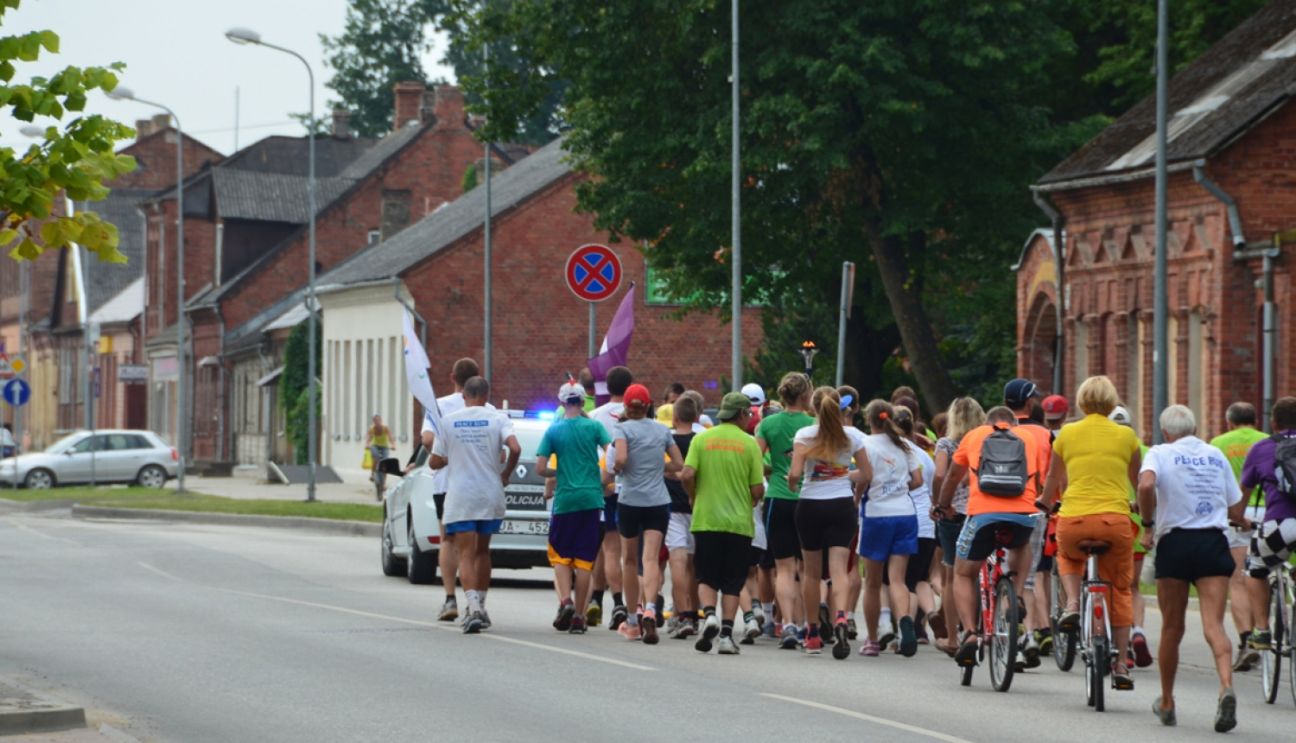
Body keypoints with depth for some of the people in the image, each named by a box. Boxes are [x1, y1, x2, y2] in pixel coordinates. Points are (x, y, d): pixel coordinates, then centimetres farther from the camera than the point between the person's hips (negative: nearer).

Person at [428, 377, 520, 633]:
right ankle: (479, 607, 25)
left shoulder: (448, 421, 1)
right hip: (491, 496, 2)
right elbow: (515, 448, -16)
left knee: (466, 554, -5)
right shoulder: (498, 419, -1)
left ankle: (474, 606, -24)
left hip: (460, 498, -1)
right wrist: (506, 473, 1)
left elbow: (434, 462, 4)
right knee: (482, 551, 19)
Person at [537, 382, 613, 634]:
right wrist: (605, 479, 7)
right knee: (584, 558, 5)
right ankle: (578, 615, 4)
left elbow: (540, 468, -1)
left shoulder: (553, 430, 2)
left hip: (564, 500, 0)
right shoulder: (594, 427, 1)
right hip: (591, 499, 0)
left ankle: (565, 600, -12)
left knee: (560, 555, 11)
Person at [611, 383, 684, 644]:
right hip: (659, 502, 2)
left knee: (629, 560, 13)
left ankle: (632, 620, 21)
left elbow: (620, 459, -19)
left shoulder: (622, 429, -4)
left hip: (630, 501, -2)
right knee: (651, 558, -7)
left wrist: (616, 470, 1)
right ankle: (650, 609, -32)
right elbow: (678, 464, 8)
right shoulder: (663, 431, 7)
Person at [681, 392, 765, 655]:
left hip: (706, 519, 1)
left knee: (707, 576, 10)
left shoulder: (702, 439, 1)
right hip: (739, 522, -1)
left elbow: (687, 475, -9)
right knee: (733, 581, 7)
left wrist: (696, 497, 10)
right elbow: (757, 489, -6)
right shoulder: (749, 443, -3)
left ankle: (709, 614, -15)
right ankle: (726, 634, 1)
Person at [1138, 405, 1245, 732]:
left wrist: (1148, 524, -7)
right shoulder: (1217, 455, 13)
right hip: (1214, 542, 2)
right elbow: (1237, 512, 14)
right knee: (1214, 624, -7)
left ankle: (1166, 702, 24)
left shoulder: (1161, 453, 2)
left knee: (1172, 628, 12)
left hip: (1175, 542, -2)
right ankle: (1227, 687, -32)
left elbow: (1146, 485, -20)